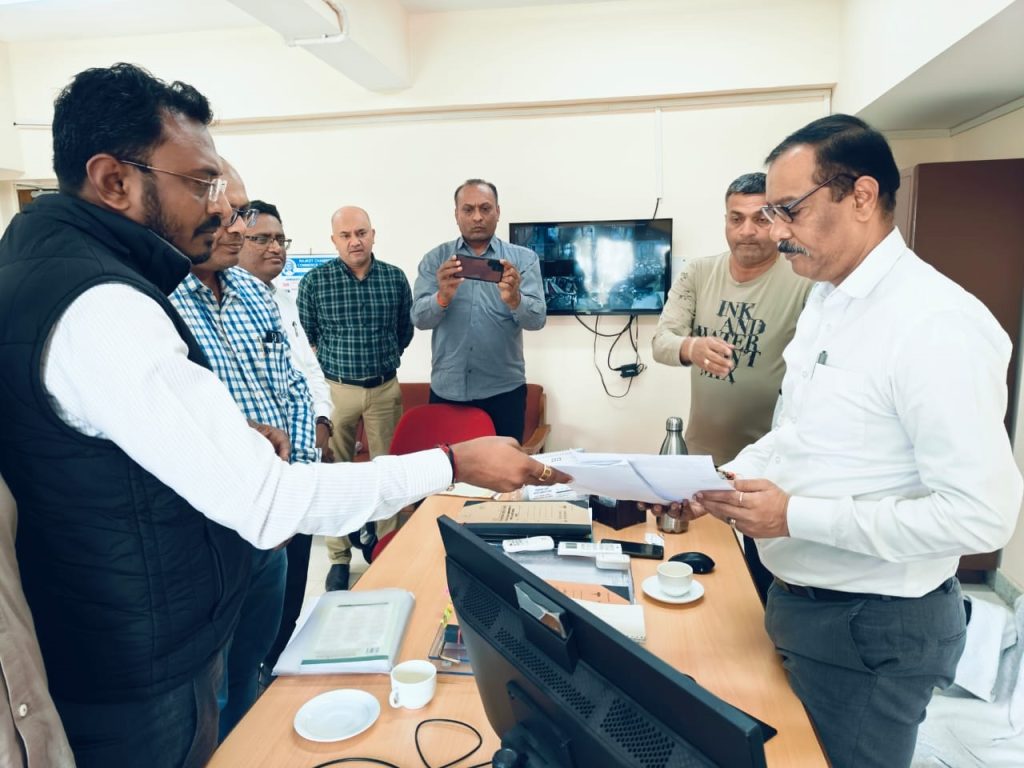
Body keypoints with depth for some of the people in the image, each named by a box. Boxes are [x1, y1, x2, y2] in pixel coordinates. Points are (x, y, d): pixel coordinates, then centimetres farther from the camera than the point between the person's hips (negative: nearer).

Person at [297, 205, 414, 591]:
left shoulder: (395, 278, 0)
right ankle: (339, 557, 16)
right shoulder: (314, 281, -5)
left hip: (385, 388, 2)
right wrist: (336, 362, 6)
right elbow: (304, 337, 4)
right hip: (336, 389, -1)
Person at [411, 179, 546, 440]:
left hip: (504, 390, 0)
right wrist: (442, 297, -27)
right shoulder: (435, 259, 4)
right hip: (447, 389, 1)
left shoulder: (524, 259, 2)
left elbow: (537, 319, -9)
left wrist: (514, 299, -30)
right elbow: (419, 317, -6)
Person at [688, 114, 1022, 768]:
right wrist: (735, 475, -3)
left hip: (875, 629, -8)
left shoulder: (938, 323, -24)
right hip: (798, 598, 8)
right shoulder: (825, 300, 5)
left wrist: (796, 515, -25)